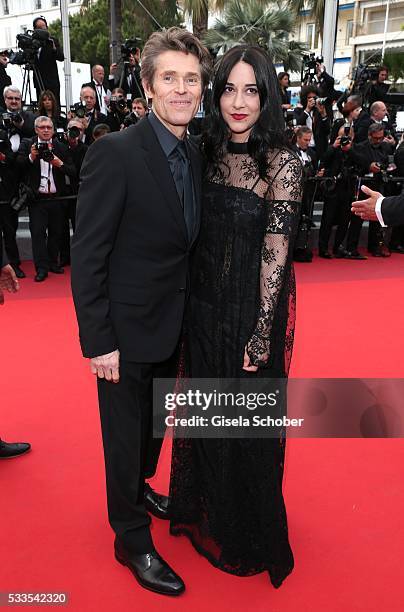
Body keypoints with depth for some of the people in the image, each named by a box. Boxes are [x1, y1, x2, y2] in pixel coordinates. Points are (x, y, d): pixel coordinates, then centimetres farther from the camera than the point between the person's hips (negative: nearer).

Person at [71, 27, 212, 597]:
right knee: (126, 432, 11)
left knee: (156, 422, 24)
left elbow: (184, 246, 8)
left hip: (172, 326, 7)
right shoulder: (115, 153, -18)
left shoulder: (196, 156, 3)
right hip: (127, 330, -6)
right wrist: (98, 342, -18)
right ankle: (133, 540, 33)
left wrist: (190, 318, 5)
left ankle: (140, 486, 52)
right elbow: (86, 256, -18)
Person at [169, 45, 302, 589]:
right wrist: (189, 308, 4)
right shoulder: (207, 152, 4)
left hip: (254, 310, -5)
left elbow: (274, 255, -15)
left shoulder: (283, 165, -12)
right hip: (203, 304, 6)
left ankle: (250, 535, 38)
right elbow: (196, 237, 7)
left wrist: (260, 336, -16)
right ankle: (209, 515, 47)